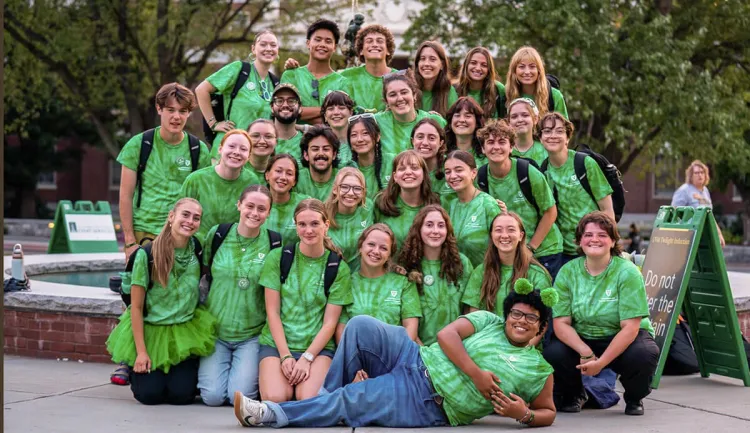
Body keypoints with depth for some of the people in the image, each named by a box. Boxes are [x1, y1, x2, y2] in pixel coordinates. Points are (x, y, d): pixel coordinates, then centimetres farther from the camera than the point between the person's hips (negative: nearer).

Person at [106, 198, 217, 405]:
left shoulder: (198, 251, -4)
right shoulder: (147, 254, -15)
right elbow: (136, 306, -10)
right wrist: (141, 351, -13)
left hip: (184, 333, 3)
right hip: (149, 330, -2)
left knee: (182, 394, -14)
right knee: (150, 393, -14)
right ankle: (135, 370, 19)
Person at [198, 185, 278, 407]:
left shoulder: (273, 243, -4)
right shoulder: (217, 234, -2)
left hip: (252, 334, -1)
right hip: (215, 330, 1)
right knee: (213, 396, -12)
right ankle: (209, 370, 20)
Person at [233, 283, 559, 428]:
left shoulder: (539, 369, 7)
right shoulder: (488, 321, 11)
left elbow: (547, 413, 12)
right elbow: (446, 334, 0)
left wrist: (524, 414, -12)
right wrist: (475, 374, -13)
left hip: (429, 406, -3)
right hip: (415, 361, 3)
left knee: (347, 401, -23)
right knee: (362, 326, -23)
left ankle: (269, 415, -12)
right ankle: (325, 400, -8)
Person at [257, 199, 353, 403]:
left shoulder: (339, 269, 3)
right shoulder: (277, 257, 3)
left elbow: (330, 322, 0)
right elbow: (272, 311, 0)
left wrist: (307, 358, -13)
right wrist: (285, 355, -11)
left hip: (318, 347, 0)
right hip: (276, 343, 0)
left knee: (310, 400, -28)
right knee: (276, 398, -27)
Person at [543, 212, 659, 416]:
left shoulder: (627, 272, -15)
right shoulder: (567, 272, -6)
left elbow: (630, 327, -20)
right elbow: (561, 323, -10)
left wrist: (601, 362, -29)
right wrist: (585, 353, -28)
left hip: (622, 340, -2)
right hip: (580, 339, 2)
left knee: (644, 355, -35)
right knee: (552, 353, -28)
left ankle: (634, 398, 2)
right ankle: (573, 394, 8)